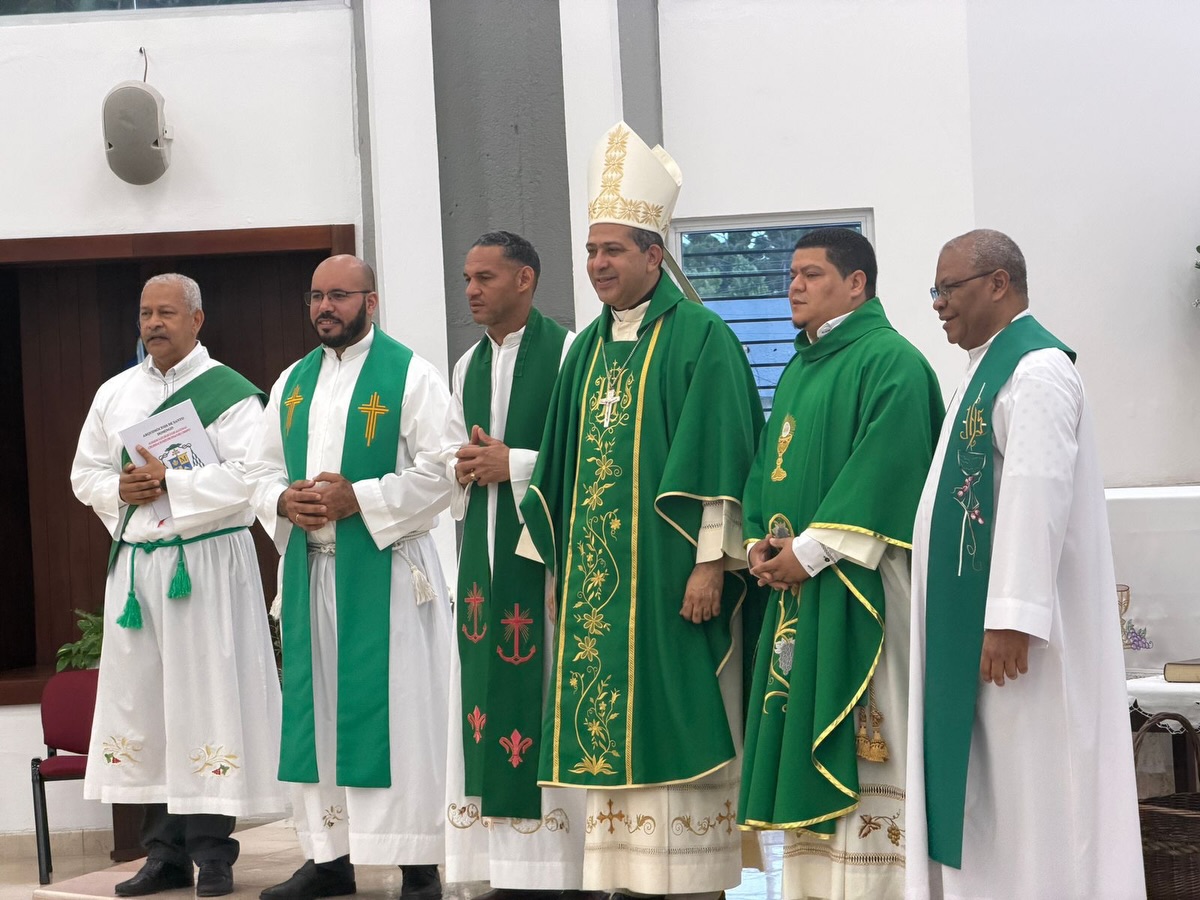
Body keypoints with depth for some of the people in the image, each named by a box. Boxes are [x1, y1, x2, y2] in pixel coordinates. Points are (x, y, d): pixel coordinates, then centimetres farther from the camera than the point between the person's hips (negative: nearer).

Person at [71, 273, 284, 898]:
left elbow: (247, 476, -15)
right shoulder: (115, 394, 14)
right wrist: (121, 489, -4)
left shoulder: (229, 393, -3)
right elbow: (84, 475, 16)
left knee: (205, 698, -4)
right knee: (140, 701, 5)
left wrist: (169, 482, -16)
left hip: (206, 562, -5)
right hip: (134, 563, 5)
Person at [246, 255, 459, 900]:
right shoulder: (293, 382, 15)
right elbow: (260, 469, 16)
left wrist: (358, 500, -17)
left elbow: (440, 470, -11)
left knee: (396, 711, -6)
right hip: (308, 570, 6)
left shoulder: (409, 374, -3)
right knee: (317, 708, 7)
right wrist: (284, 501, -5)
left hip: (386, 568, -6)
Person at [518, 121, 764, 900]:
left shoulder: (700, 338, -7)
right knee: (608, 725, 8)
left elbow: (719, 457, -13)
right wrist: (559, 560, 14)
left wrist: (710, 562, -17)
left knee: (676, 719, -4)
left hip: (667, 572, -7)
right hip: (597, 575, 7)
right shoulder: (589, 348, 15)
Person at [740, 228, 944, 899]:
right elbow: (769, 466, 21)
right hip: (796, 591, 9)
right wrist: (760, 541, 3)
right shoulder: (801, 369, 19)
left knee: (860, 744, -8)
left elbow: (883, 468, -19)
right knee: (802, 739, 9)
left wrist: (809, 550, -19)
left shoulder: (889, 361, -9)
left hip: (857, 586, -9)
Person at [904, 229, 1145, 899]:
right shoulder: (991, 366, 16)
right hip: (972, 615, 10)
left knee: (1029, 781, -4)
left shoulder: (1037, 369, -15)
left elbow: (1036, 495, -23)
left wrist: (1011, 618, -27)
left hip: (1014, 620, -10)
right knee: (990, 784, 11)